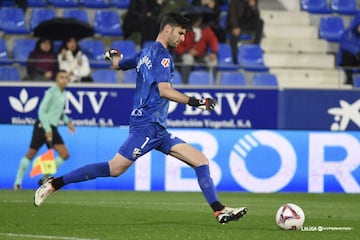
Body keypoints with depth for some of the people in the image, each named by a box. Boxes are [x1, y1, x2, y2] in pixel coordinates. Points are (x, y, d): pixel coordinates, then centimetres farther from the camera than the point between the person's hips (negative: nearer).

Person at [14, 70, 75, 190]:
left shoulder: (63, 94, 11)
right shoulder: (51, 92, -13)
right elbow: (42, 111, -17)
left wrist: (67, 121, 9)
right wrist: (47, 130, -22)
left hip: (52, 128, 8)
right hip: (42, 126, -8)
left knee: (65, 155, -3)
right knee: (31, 154, -3)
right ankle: (18, 181, 8)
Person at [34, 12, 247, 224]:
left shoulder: (146, 53, 19)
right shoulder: (162, 55, -8)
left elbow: (118, 64, 36)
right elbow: (164, 90, -20)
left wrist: (113, 55, 59)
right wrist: (195, 102, -22)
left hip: (157, 130, 10)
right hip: (147, 125, -10)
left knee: (201, 161, 2)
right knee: (115, 169, -16)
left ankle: (219, 211, -5)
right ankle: (55, 184, -9)